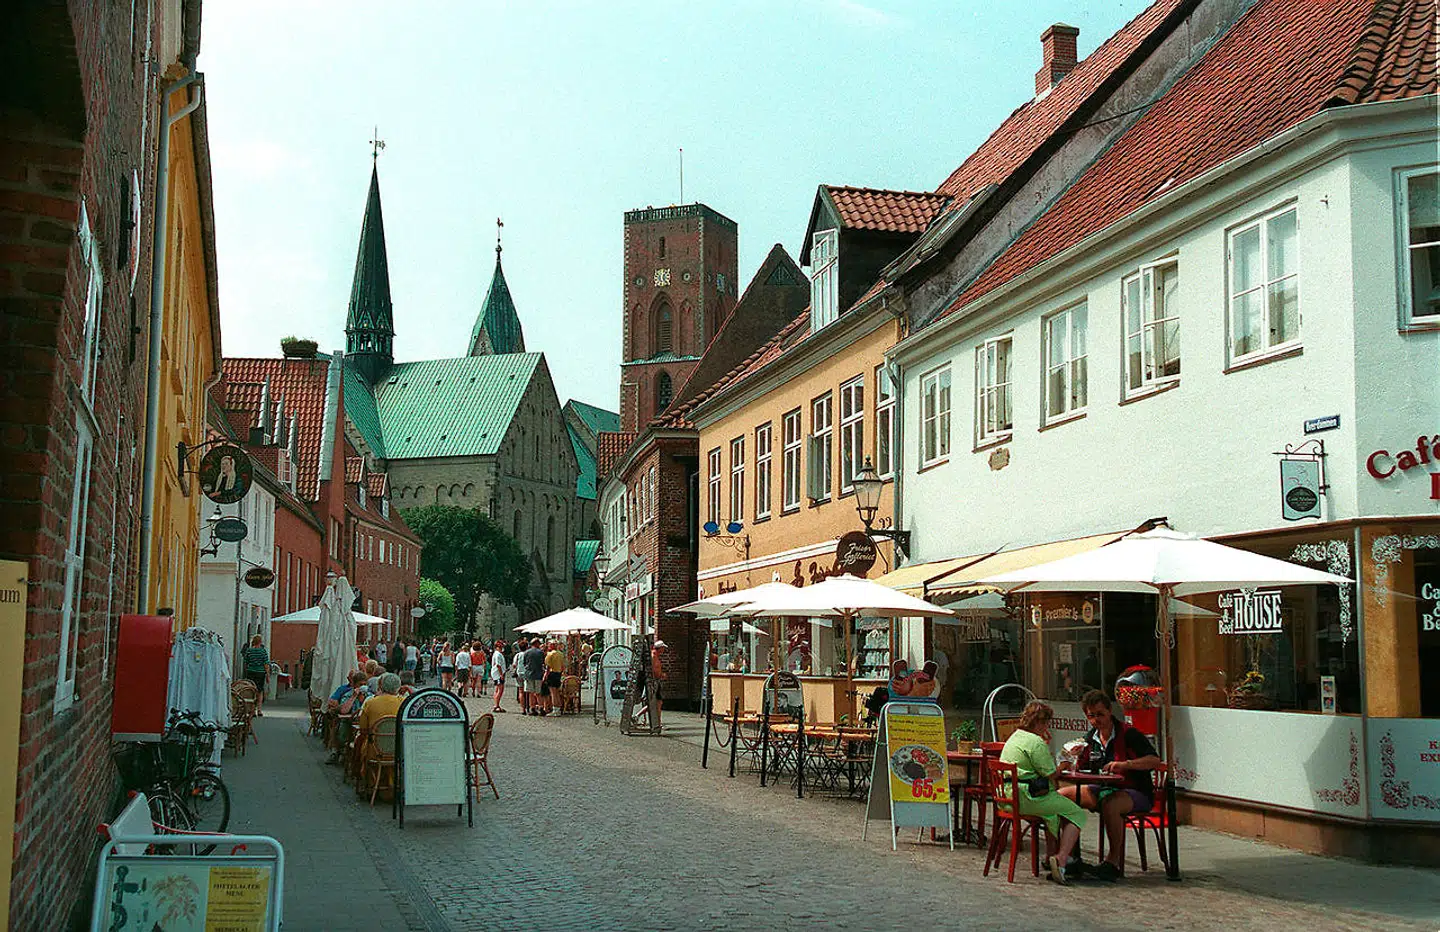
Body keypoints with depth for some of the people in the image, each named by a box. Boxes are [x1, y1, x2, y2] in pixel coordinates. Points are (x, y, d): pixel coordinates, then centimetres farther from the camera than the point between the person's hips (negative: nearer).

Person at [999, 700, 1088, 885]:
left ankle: (1051, 856, 28)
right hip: (1028, 798, -10)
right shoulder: (1036, 742, -13)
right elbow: (1051, 774, -14)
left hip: (1009, 798, 10)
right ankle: (1061, 858, -16)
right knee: (1076, 813, -1)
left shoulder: (1013, 738, 18)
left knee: (1054, 807, 31)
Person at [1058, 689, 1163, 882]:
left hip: (1136, 792, -7)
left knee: (1110, 804, -40)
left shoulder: (1129, 734, -11)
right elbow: (1080, 770, 13)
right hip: (1104, 790, 7)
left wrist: (1126, 764, -33)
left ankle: (1114, 861, -27)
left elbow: (1155, 760, -20)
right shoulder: (1090, 738, 10)